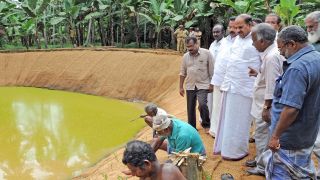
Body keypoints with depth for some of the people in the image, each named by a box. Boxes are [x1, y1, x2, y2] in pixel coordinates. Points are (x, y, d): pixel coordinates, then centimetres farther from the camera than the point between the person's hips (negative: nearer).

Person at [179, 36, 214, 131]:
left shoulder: (206, 53, -7)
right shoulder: (185, 56, 4)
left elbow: (211, 70, -3)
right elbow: (182, 73, 10)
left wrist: (211, 84, -4)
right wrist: (181, 87, 9)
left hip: (203, 85, -4)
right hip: (190, 86, 4)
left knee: (202, 104, -21)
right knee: (190, 108, 8)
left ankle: (206, 124, 3)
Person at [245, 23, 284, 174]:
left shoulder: (271, 57, -24)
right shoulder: (270, 53, 7)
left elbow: (272, 86, -25)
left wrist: (266, 108, -21)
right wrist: (258, 74, 11)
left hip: (265, 105, -10)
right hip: (262, 103, 10)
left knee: (262, 135, 4)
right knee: (261, 135, 21)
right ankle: (260, 160, 36)